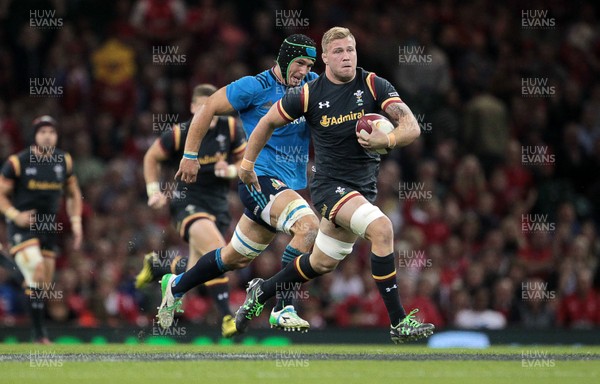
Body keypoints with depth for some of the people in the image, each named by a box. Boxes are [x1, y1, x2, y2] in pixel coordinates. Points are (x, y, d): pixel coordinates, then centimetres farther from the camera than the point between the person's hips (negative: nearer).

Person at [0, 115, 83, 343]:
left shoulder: (64, 161, 5)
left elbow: (73, 194, 19)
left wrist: (76, 221, 7)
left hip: (49, 228, 5)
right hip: (22, 226, -5)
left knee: (45, 285, 5)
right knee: (36, 269, -23)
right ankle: (39, 332, -20)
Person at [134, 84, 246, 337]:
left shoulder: (231, 128, -3)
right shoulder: (179, 135, -8)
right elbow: (151, 157, 8)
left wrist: (231, 170, -14)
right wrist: (154, 191, -1)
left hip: (218, 203, 4)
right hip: (187, 200, -4)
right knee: (217, 250, -30)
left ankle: (156, 265, 39)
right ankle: (226, 316, -26)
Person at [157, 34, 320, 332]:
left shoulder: (313, 86, 8)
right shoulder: (255, 87, -10)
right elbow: (207, 109, -3)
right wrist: (189, 156, -1)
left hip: (290, 185, 7)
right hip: (260, 177, -7)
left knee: (236, 258, 18)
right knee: (309, 226, -30)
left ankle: (175, 286, 39)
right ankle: (282, 309, -27)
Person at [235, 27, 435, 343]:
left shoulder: (374, 86, -6)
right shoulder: (309, 95, -8)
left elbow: (412, 127, -15)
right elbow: (268, 122, 7)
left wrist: (387, 140, -35)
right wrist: (247, 163, 12)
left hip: (364, 185, 4)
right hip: (330, 183, -4)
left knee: (322, 263, 15)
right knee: (381, 228, -28)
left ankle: (261, 292, 41)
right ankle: (398, 323, -26)